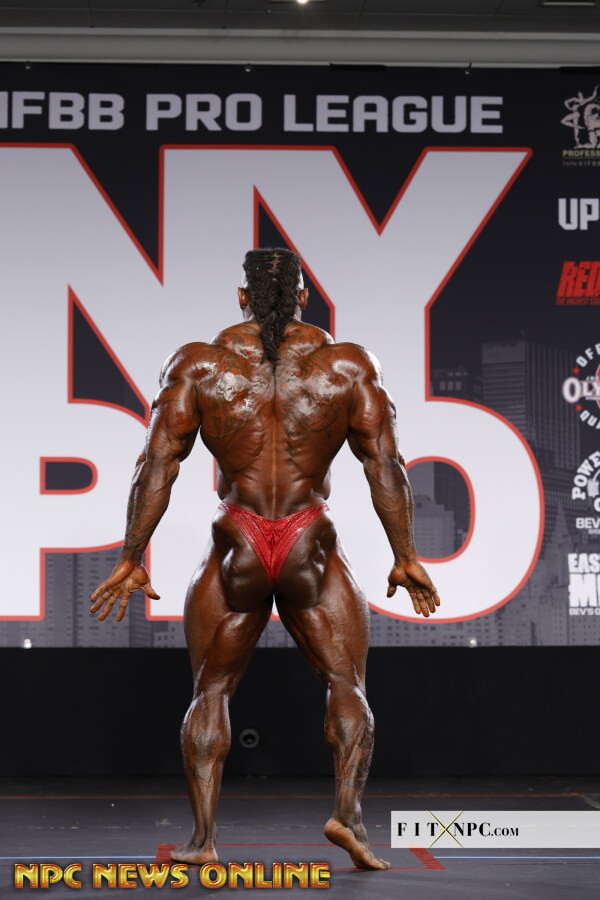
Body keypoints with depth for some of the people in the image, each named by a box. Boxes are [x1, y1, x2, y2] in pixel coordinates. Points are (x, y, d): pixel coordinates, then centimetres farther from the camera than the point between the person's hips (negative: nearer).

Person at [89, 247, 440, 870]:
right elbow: (384, 464, -2)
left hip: (235, 550, 1)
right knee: (347, 685, 12)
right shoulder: (347, 365, 2)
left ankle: (202, 837, 7)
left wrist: (131, 558, 1)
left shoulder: (199, 364, 1)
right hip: (312, 550, 0)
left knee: (211, 691, 14)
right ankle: (347, 811, -9)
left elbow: (157, 464, -3)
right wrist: (405, 556, 3)